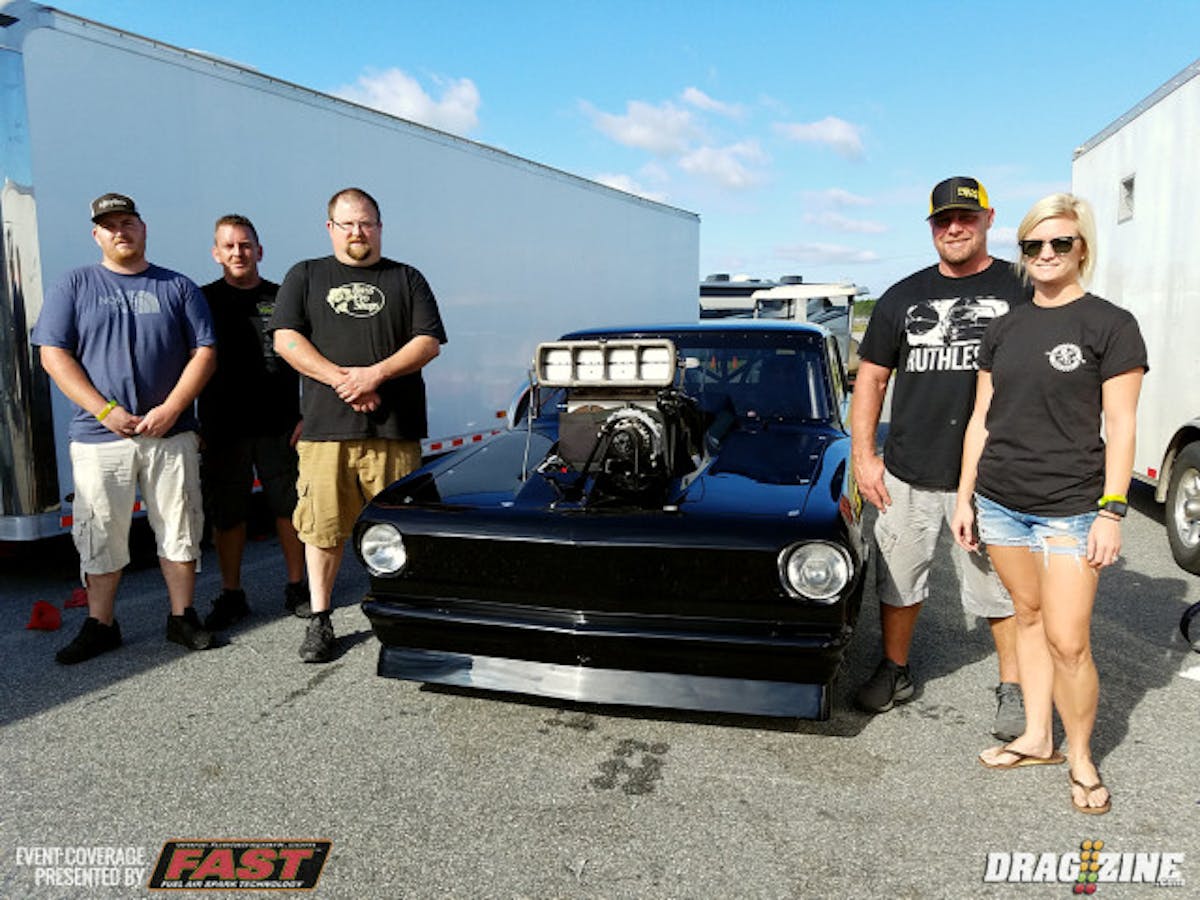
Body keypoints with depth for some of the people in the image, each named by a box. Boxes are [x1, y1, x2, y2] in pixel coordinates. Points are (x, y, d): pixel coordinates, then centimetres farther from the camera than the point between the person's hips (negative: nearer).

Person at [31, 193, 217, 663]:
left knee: (180, 530, 5)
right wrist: (105, 410, -12)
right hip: (99, 437, 0)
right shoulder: (74, 286, 7)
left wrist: (170, 409, -10)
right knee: (100, 536, 6)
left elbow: (204, 352, 2)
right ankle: (100, 625, 19)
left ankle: (182, 617, 18)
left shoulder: (178, 287, 8)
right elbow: (53, 354, 0)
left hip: (171, 435, 0)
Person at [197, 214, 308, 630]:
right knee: (227, 515, 6)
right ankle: (231, 595, 19)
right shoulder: (204, 301, 7)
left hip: (280, 427, 0)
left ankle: (297, 587, 18)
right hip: (223, 430, 0)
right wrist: (192, 425, 0)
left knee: (290, 509, 5)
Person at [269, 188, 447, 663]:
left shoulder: (407, 279, 15)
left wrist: (376, 373, -10)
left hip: (395, 429, 0)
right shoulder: (305, 277, 15)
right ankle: (319, 619, 16)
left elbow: (429, 341, 4)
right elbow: (285, 339, 4)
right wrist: (341, 378, -10)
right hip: (324, 427, 0)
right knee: (323, 527, 3)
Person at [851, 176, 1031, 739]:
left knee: (1000, 585, 7)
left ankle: (1013, 688, 25)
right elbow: (871, 377, 10)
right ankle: (895, 673, 31)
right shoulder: (903, 297, 9)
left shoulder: (1021, 291, 1)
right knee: (898, 578, 13)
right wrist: (863, 455, 3)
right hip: (906, 474, 3)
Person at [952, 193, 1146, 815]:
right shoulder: (1005, 328, 10)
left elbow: (1119, 426, -6)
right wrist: (964, 497, 9)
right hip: (1000, 501, 5)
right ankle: (1037, 739, 28)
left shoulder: (1110, 325, -3)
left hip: (1070, 507, -4)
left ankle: (1080, 757, 18)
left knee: (1067, 640, -4)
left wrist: (1111, 511, -12)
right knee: (1028, 615, 14)